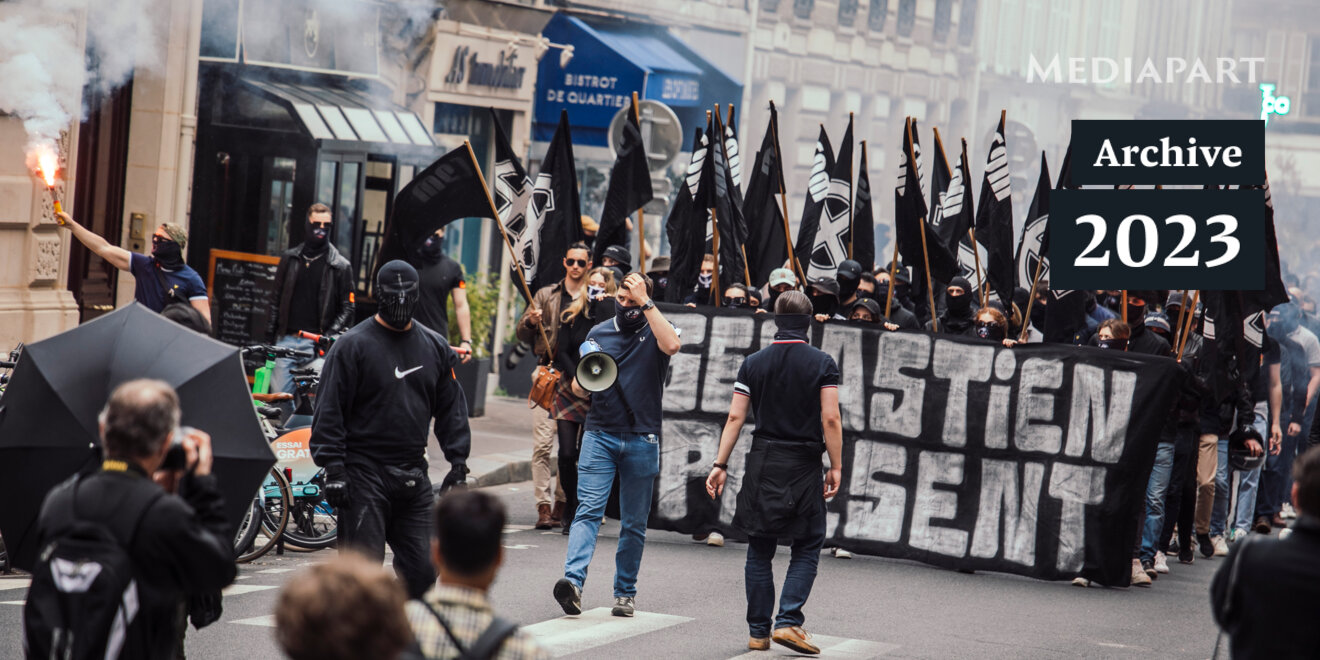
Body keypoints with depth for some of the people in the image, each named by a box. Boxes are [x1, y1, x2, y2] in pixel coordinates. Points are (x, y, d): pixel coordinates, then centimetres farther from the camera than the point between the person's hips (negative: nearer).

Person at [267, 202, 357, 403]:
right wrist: (270, 332, 11)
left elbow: (348, 306, 3)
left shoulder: (341, 266, 5)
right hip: (286, 340, 3)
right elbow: (276, 298, 19)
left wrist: (331, 334, -11)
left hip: (316, 343, -3)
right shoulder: (289, 259, 14)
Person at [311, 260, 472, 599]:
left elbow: (451, 407, 19)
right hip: (364, 473, -5)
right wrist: (333, 468, -12)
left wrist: (458, 460, 10)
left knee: (423, 566, 2)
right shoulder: (353, 344, -4)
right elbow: (330, 410, -6)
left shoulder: (435, 346, 12)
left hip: (414, 478, 5)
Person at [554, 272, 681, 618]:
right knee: (589, 509, -14)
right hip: (599, 434, 1)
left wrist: (645, 302, -20)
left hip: (642, 440, -1)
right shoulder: (599, 333, 12)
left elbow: (672, 345, -23)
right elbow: (578, 389, 17)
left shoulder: (655, 331, 3)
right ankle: (573, 580, -27)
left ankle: (625, 592, 16)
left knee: (634, 522, 6)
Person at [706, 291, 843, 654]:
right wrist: (836, 467, -4)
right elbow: (830, 419, -10)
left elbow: (735, 417, 1)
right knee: (807, 548, 7)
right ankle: (788, 621, -8)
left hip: (762, 462, 3)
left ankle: (758, 631, 10)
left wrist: (720, 465, 4)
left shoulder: (753, 363, 5)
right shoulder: (822, 363, -4)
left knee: (759, 550, 10)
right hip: (804, 466, -3)